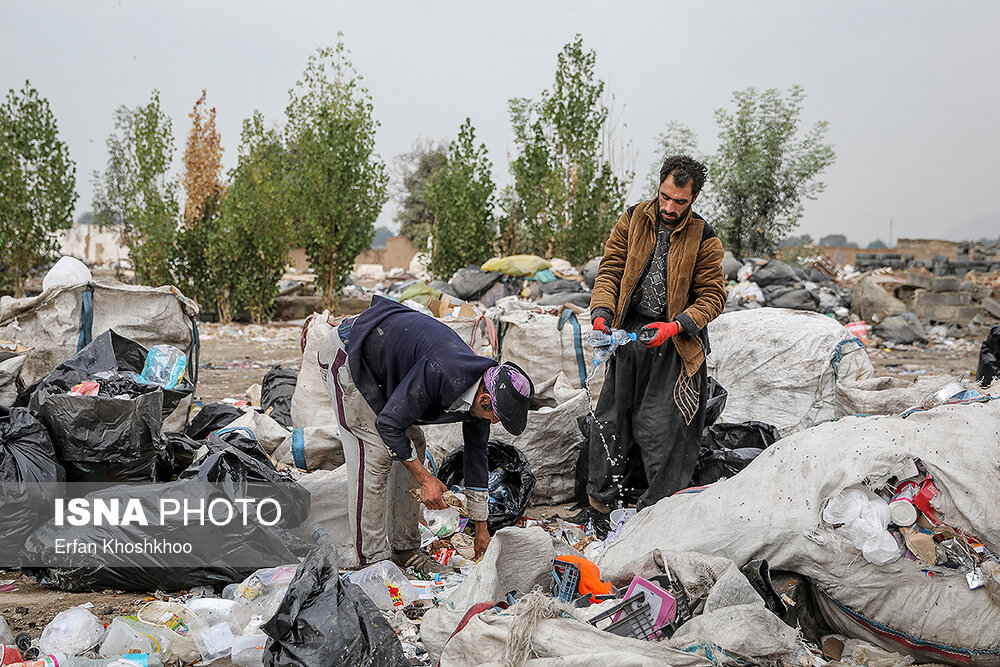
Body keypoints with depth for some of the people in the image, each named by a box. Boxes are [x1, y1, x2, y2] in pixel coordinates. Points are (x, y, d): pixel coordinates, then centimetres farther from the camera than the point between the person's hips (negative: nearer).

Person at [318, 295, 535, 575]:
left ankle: (406, 549, 13)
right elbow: (388, 423, -27)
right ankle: (373, 560, -6)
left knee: (413, 446, 5)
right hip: (343, 354, -9)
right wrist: (425, 479, -21)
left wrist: (481, 527, 11)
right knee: (376, 453, -13)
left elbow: (476, 456, 5)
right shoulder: (441, 376, -35)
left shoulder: (479, 394, -7)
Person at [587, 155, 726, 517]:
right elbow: (610, 271, 3)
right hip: (628, 332, 3)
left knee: (661, 425, -4)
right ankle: (601, 496, 26)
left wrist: (674, 327, -19)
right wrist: (602, 314, -14)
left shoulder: (704, 239, -5)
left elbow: (712, 296, -5)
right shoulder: (632, 219, 2)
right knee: (612, 415, 10)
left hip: (675, 341, -3)